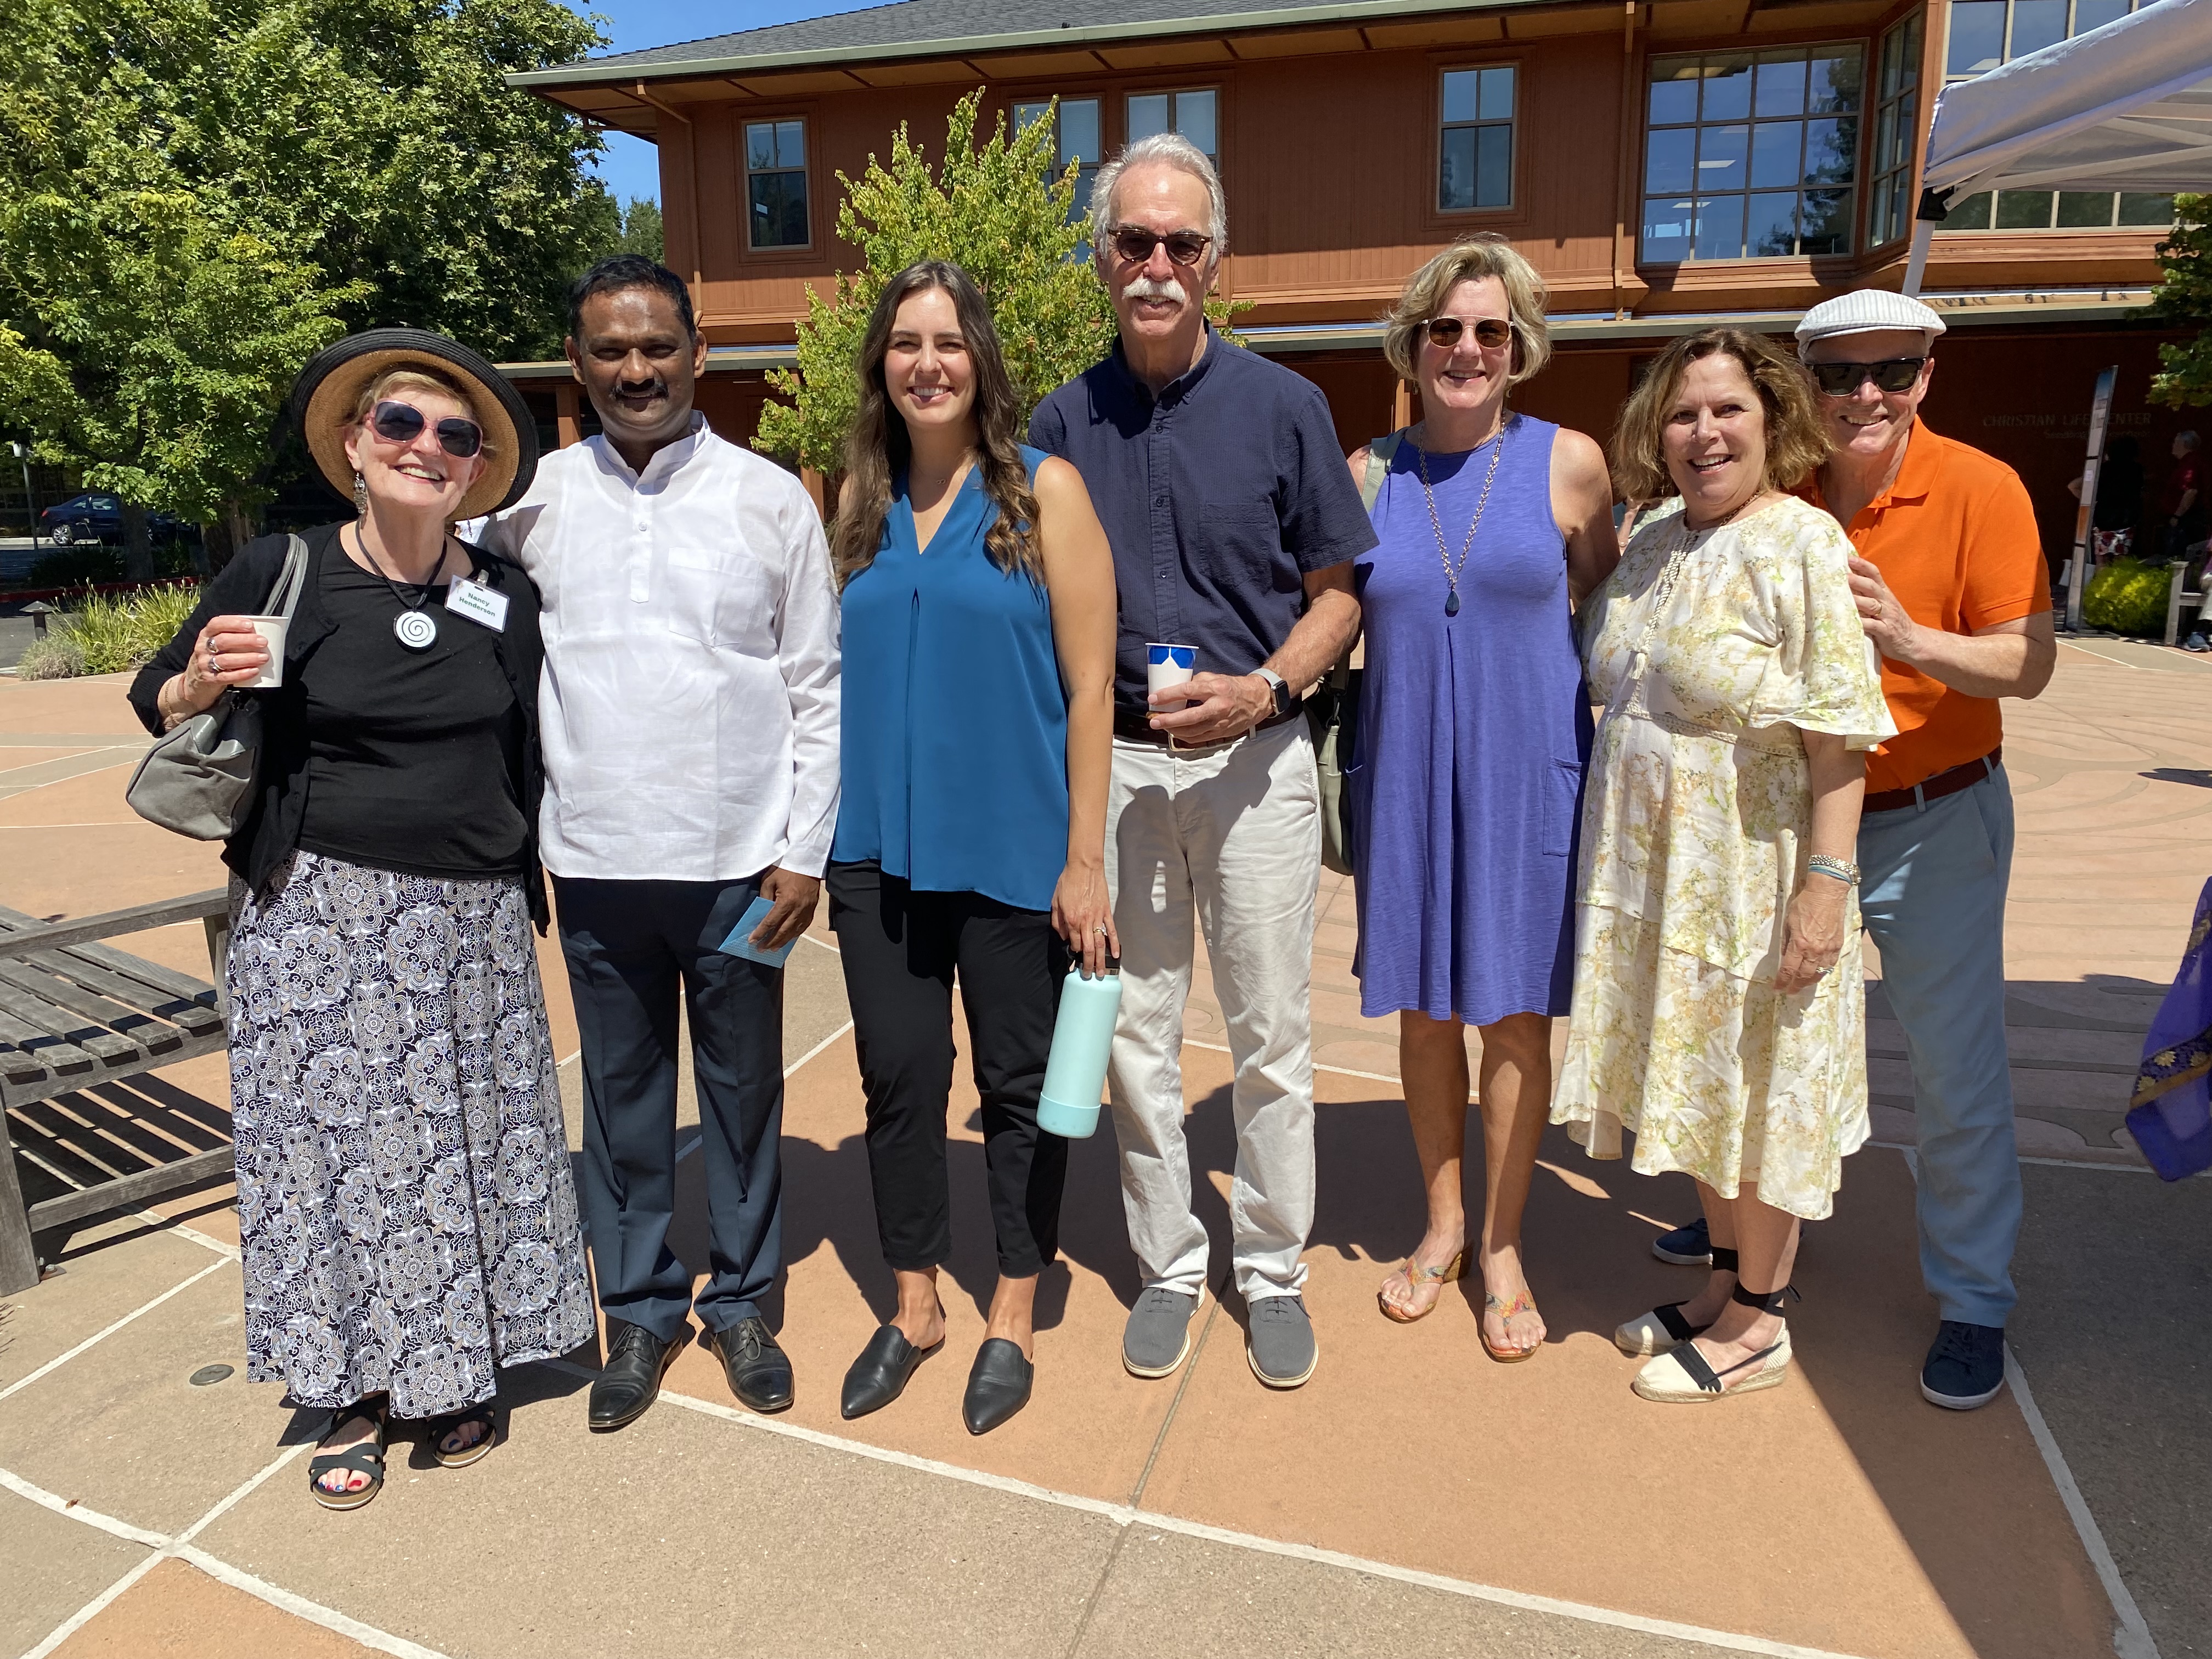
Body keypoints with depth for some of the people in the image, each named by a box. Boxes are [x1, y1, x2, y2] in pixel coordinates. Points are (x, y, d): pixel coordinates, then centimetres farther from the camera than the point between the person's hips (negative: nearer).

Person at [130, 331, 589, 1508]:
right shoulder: (278, 574, -4)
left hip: (470, 922, 2)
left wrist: (528, 902, 12)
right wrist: (202, 683, -16)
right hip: (317, 914, -2)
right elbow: (154, 700, 7)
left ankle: (456, 1367, 32)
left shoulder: (505, 601, 2)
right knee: (331, 1141, 7)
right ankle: (353, 1390, 27)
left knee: (464, 1140, 11)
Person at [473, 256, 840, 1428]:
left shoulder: (769, 498, -2)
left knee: (744, 1089, 11)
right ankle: (639, 1310, 31)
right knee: (621, 1092, 13)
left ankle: (741, 1304, 30)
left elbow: (818, 688, -1)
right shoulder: (533, 500, 3)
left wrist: (806, 851, -5)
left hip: (739, 858, -1)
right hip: (596, 858, 2)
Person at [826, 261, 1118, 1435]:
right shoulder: (863, 497, 8)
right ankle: (914, 1305, 32)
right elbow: (836, 668, 12)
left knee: (1019, 1082, 9)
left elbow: (1090, 685, -8)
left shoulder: (1045, 489, -5)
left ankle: (1014, 1315, 29)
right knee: (898, 1075, 11)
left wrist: (1084, 860, -11)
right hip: (880, 848, 4)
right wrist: (818, 829, 6)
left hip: (1011, 849, -3)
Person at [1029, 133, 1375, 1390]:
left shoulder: (1283, 405, 0)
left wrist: (1264, 689, -15)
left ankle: (1274, 1269, 25)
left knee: (1273, 1036, 6)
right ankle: (1169, 1265, 28)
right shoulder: (1064, 423, 6)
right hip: (1111, 763, 2)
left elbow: (1339, 592, 3)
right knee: (1138, 1034, 10)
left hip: (1255, 757, -1)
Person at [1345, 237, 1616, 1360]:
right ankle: (1442, 1224, 31)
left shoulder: (1569, 464, 0)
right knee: (1423, 1008, 10)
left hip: (1528, 773, -1)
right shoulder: (1368, 475, 4)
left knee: (1516, 1012, 6)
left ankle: (1501, 1247, 24)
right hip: (1405, 774, 2)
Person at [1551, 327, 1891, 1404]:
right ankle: (1724, 1280, 37)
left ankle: (1759, 1325, 26)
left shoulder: (1801, 545, -14)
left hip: (1754, 881, -7)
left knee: (1758, 1094, 7)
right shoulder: (1654, 543, 7)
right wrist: (1616, 852, 13)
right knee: (1697, 1085, 18)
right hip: (1653, 871, 7)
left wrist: (1825, 884, -21)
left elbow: (1839, 738, -17)